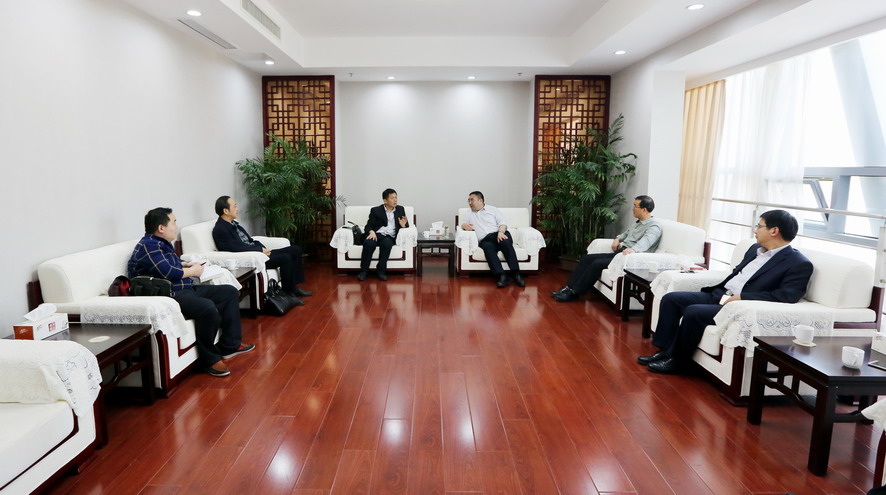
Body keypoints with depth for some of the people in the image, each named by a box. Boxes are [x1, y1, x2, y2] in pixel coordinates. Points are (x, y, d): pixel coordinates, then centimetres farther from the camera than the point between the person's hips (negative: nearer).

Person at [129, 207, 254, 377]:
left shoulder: (163, 243, 17)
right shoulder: (148, 246, -15)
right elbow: (168, 273, -24)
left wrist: (188, 266, 14)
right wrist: (192, 271, -8)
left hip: (185, 290, 11)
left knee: (230, 292, 8)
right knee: (207, 307, -36)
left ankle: (229, 345, 9)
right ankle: (210, 359, -16)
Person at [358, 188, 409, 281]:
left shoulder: (400, 209, 19)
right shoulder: (375, 210, 12)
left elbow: (406, 224, 20)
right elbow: (368, 226, 7)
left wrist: (403, 225, -6)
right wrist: (371, 232, -17)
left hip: (389, 237, 1)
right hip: (376, 234, -1)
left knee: (386, 243, -36)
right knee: (368, 243, -35)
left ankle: (381, 270, -22)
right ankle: (363, 271, -22)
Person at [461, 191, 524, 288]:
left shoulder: (493, 209, 17)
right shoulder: (470, 213, 29)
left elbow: (502, 223, 6)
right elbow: (463, 224, 26)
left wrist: (501, 232, -16)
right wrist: (464, 225, 1)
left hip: (499, 235, -1)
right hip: (485, 240, 1)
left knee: (506, 242, -36)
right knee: (488, 247, -36)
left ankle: (516, 274, -39)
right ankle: (502, 276, -47)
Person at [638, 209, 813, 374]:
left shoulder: (799, 264, -9)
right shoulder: (756, 249, 16)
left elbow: (786, 296, -20)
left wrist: (742, 297, -21)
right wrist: (720, 291, 2)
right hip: (720, 295, 9)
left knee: (693, 312, -29)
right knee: (671, 299, -4)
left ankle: (677, 360, -10)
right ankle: (666, 350, 0)